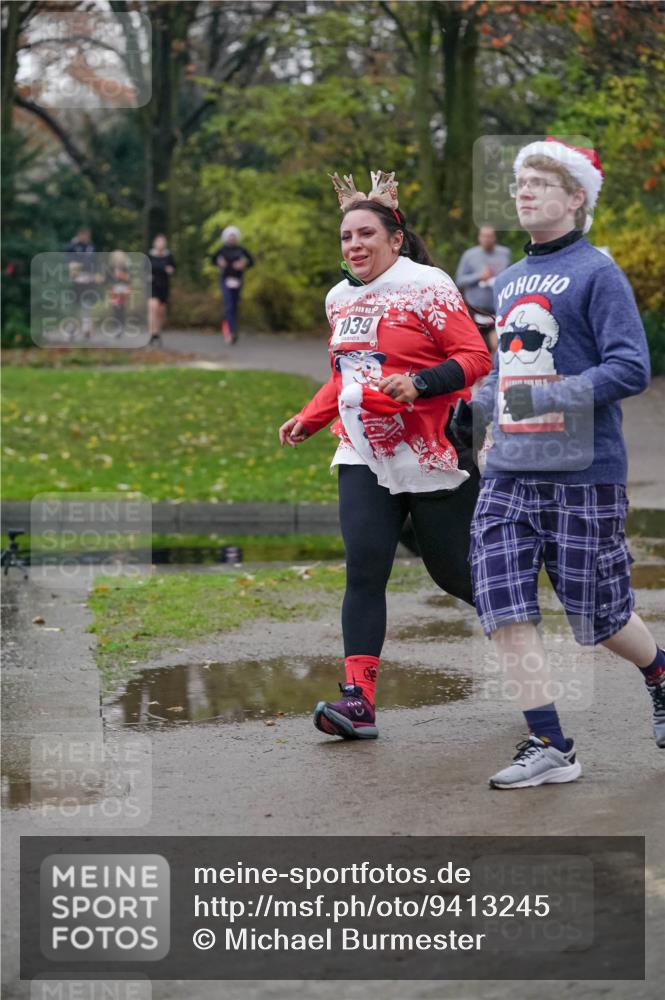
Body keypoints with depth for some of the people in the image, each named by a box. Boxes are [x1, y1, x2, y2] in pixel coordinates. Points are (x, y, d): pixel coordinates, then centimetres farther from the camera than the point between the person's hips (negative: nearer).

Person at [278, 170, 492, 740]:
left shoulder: (426, 286, -9)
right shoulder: (340, 298, 13)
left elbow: (475, 357, -13)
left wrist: (420, 383, -27)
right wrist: (308, 420, 15)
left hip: (434, 458, -5)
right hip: (364, 457, 5)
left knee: (452, 570, 4)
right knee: (364, 569, -10)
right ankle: (358, 700, -14)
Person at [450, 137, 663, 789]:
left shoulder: (596, 273, -7)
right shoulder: (508, 281, 15)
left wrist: (549, 397, -23)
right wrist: (474, 413, 13)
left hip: (582, 472, -6)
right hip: (509, 469, 6)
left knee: (597, 617, 4)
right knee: (501, 602, -7)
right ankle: (549, 748, -1)